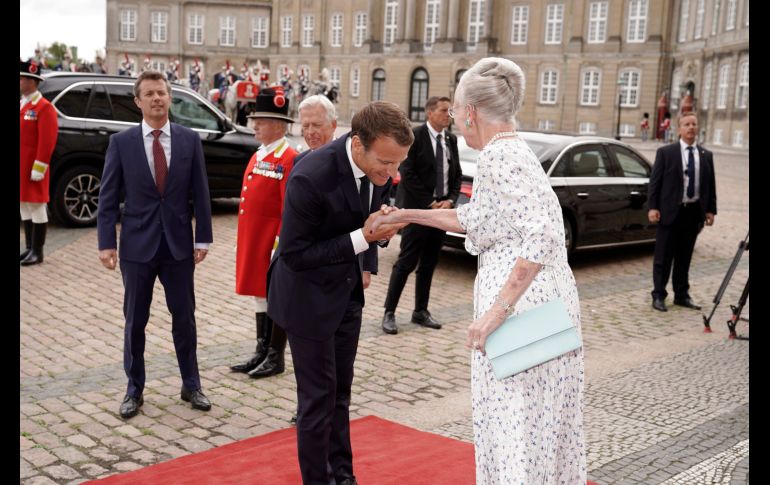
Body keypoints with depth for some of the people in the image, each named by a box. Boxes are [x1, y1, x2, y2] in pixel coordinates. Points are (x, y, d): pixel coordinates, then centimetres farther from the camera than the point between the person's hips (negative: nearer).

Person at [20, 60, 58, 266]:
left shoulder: (44, 108, -11)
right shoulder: (21, 106, 15)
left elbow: (47, 141, -16)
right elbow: (22, 136, 17)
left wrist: (39, 168, -20)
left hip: (32, 169, -8)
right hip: (21, 168, 8)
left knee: (36, 207, -1)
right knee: (24, 207, 12)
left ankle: (37, 252, 5)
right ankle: (29, 248, 20)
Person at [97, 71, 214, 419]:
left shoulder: (189, 139, 0)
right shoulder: (121, 142, -3)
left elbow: (200, 192, 2)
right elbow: (108, 197, -2)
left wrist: (202, 238, -2)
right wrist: (106, 242, -8)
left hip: (179, 242, 1)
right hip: (137, 244, -1)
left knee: (184, 317, 9)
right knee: (135, 321, 8)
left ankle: (191, 385, 24)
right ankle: (134, 389, 23)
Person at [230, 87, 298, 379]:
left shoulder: (289, 159, -14)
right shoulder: (258, 156, 13)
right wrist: (245, 241, 18)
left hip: (274, 242, -8)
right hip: (253, 240, 9)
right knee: (260, 294, 14)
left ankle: (276, 358, 13)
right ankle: (262, 352, 25)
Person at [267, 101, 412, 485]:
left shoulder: (378, 168, -10)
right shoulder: (312, 176, -31)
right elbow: (294, 255, -25)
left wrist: (381, 228, -11)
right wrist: (362, 237, -30)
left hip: (347, 291, 7)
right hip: (309, 295, -7)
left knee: (340, 391, 17)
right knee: (318, 396, 2)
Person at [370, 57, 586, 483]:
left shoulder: (498, 156, -16)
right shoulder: (514, 151, 14)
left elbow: (541, 234, -27)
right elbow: (473, 218, 27)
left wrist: (497, 309, -26)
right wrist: (406, 215, 31)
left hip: (521, 309, -9)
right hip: (548, 305, 9)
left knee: (514, 434, 0)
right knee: (543, 429, 19)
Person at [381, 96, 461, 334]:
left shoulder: (451, 140, 10)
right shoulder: (415, 136, -9)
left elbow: (457, 174, 15)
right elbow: (407, 174, -14)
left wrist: (450, 200, -2)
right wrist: (430, 203, -14)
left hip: (441, 209, 6)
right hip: (417, 209, -6)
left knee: (429, 264, 12)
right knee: (406, 263, -4)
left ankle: (420, 311, 21)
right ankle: (389, 313, 4)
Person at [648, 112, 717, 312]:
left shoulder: (706, 155, 10)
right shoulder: (665, 152, -1)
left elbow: (710, 184, 12)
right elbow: (655, 181, -3)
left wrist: (710, 209, 6)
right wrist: (653, 207, -10)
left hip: (694, 212, 4)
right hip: (671, 211, -4)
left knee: (685, 257, 12)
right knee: (663, 257, 1)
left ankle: (682, 295, 21)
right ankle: (659, 296, 9)